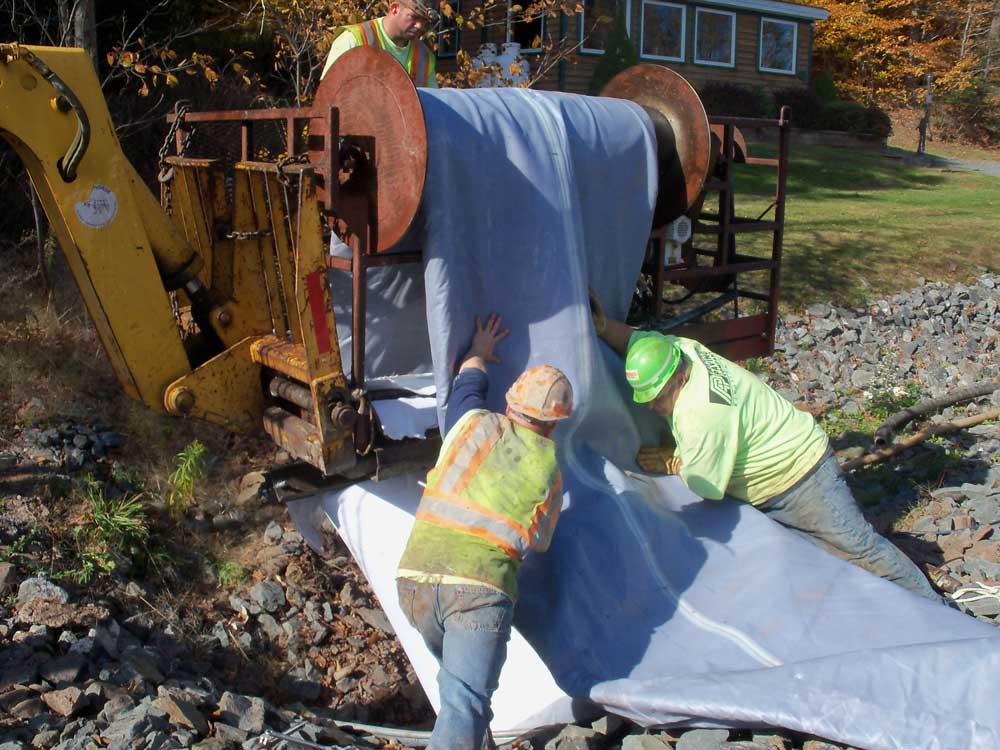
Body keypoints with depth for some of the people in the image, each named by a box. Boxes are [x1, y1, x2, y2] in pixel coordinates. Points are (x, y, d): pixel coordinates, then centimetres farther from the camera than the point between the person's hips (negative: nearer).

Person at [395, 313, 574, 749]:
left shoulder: (473, 423, 13)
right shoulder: (549, 470, 10)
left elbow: (469, 379, 36)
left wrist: (480, 352, 56)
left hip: (415, 577, 3)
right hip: (480, 586, -3)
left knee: (456, 674, 28)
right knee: (465, 701, -10)